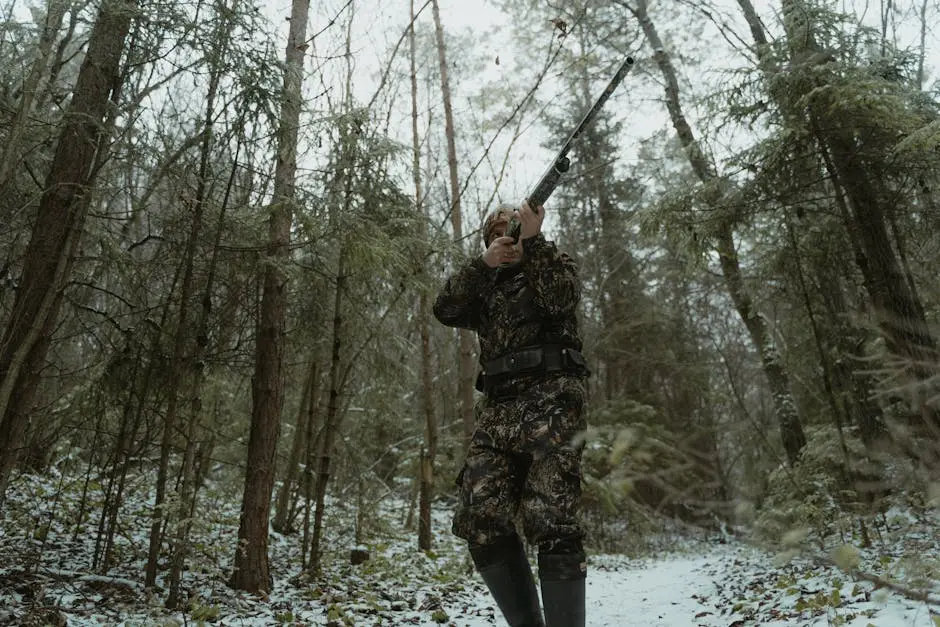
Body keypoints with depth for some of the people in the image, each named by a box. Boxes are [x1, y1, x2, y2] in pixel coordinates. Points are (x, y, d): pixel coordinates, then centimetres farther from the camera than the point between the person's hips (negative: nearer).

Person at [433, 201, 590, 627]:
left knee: (551, 523, -13)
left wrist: (532, 240, -5)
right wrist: (483, 263, -2)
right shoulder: (483, 285, 27)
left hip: (550, 398, -4)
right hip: (496, 407, 5)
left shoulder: (556, 263, 17)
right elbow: (445, 310, 7)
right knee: (479, 519, -7)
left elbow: (562, 299, -7)